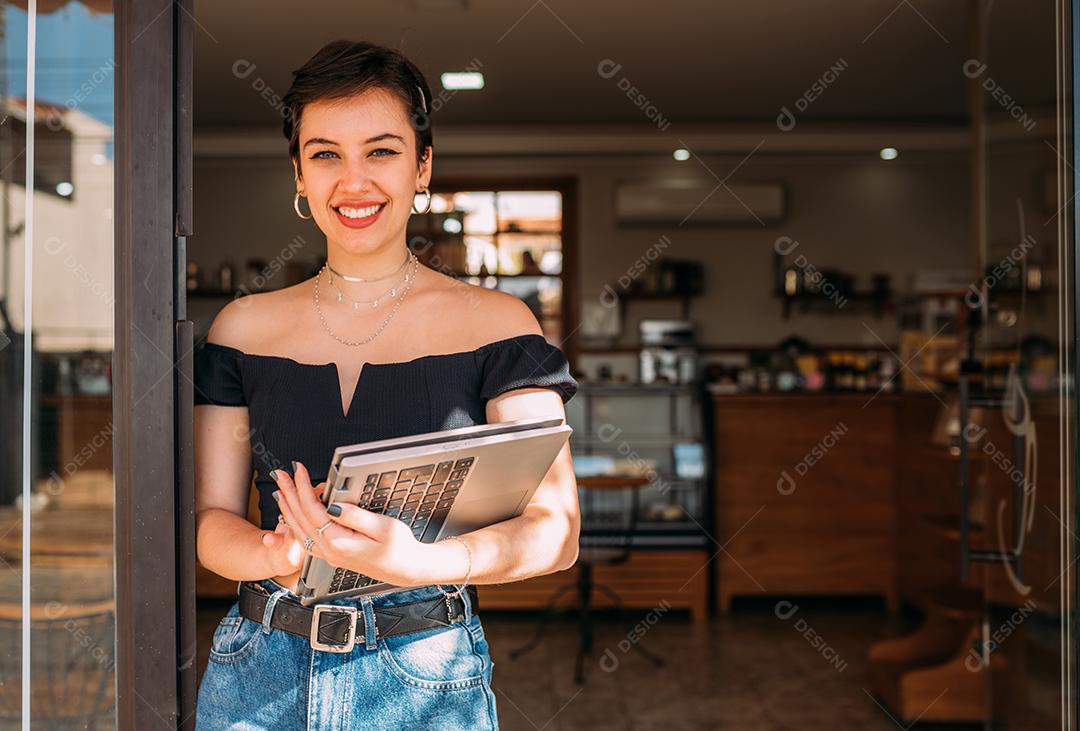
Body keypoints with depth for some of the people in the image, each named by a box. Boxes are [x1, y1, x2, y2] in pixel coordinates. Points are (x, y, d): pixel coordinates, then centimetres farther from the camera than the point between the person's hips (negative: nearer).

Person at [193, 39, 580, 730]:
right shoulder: (245, 325, 4)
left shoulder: (496, 322, -5)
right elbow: (210, 519, 3)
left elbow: (557, 529, -13)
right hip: (259, 672, 2)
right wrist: (276, 555, -20)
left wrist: (415, 561, -31)